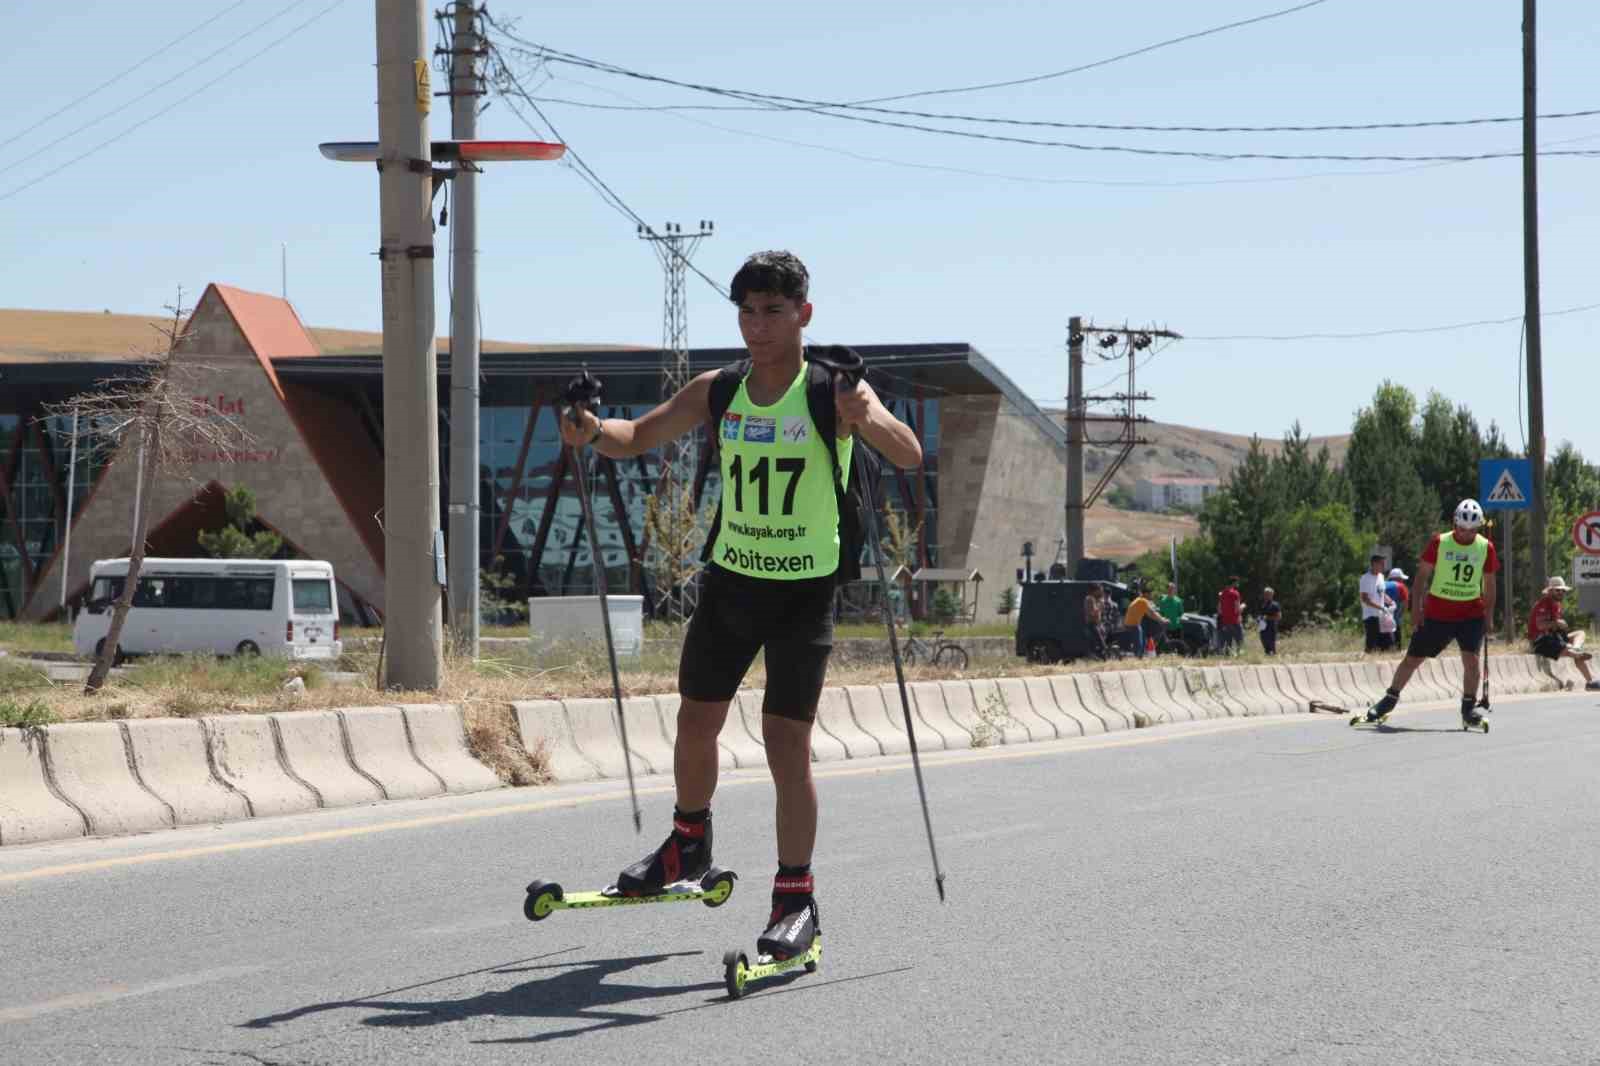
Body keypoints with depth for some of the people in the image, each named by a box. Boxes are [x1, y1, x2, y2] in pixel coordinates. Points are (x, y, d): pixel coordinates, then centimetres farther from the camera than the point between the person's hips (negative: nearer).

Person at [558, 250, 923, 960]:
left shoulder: (833, 390, -13)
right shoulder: (718, 392, 0)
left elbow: (909, 456, -24)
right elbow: (638, 437, 6)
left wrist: (865, 419, -45)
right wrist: (593, 432, -16)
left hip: (804, 590, -5)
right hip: (730, 580, 5)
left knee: (787, 743, -10)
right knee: (695, 722, 14)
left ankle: (797, 898, 0)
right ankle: (689, 845, 40)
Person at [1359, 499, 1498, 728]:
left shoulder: (1486, 548, -1)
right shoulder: (1439, 542, -7)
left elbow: (1488, 584, 9)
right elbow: (1422, 574, -1)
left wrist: (1489, 614, 7)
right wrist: (1417, 606, -6)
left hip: (1471, 614, 0)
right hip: (1437, 612, 0)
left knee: (1471, 658, -16)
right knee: (1413, 658, 7)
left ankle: (1469, 709, -3)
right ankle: (1389, 700, 24)